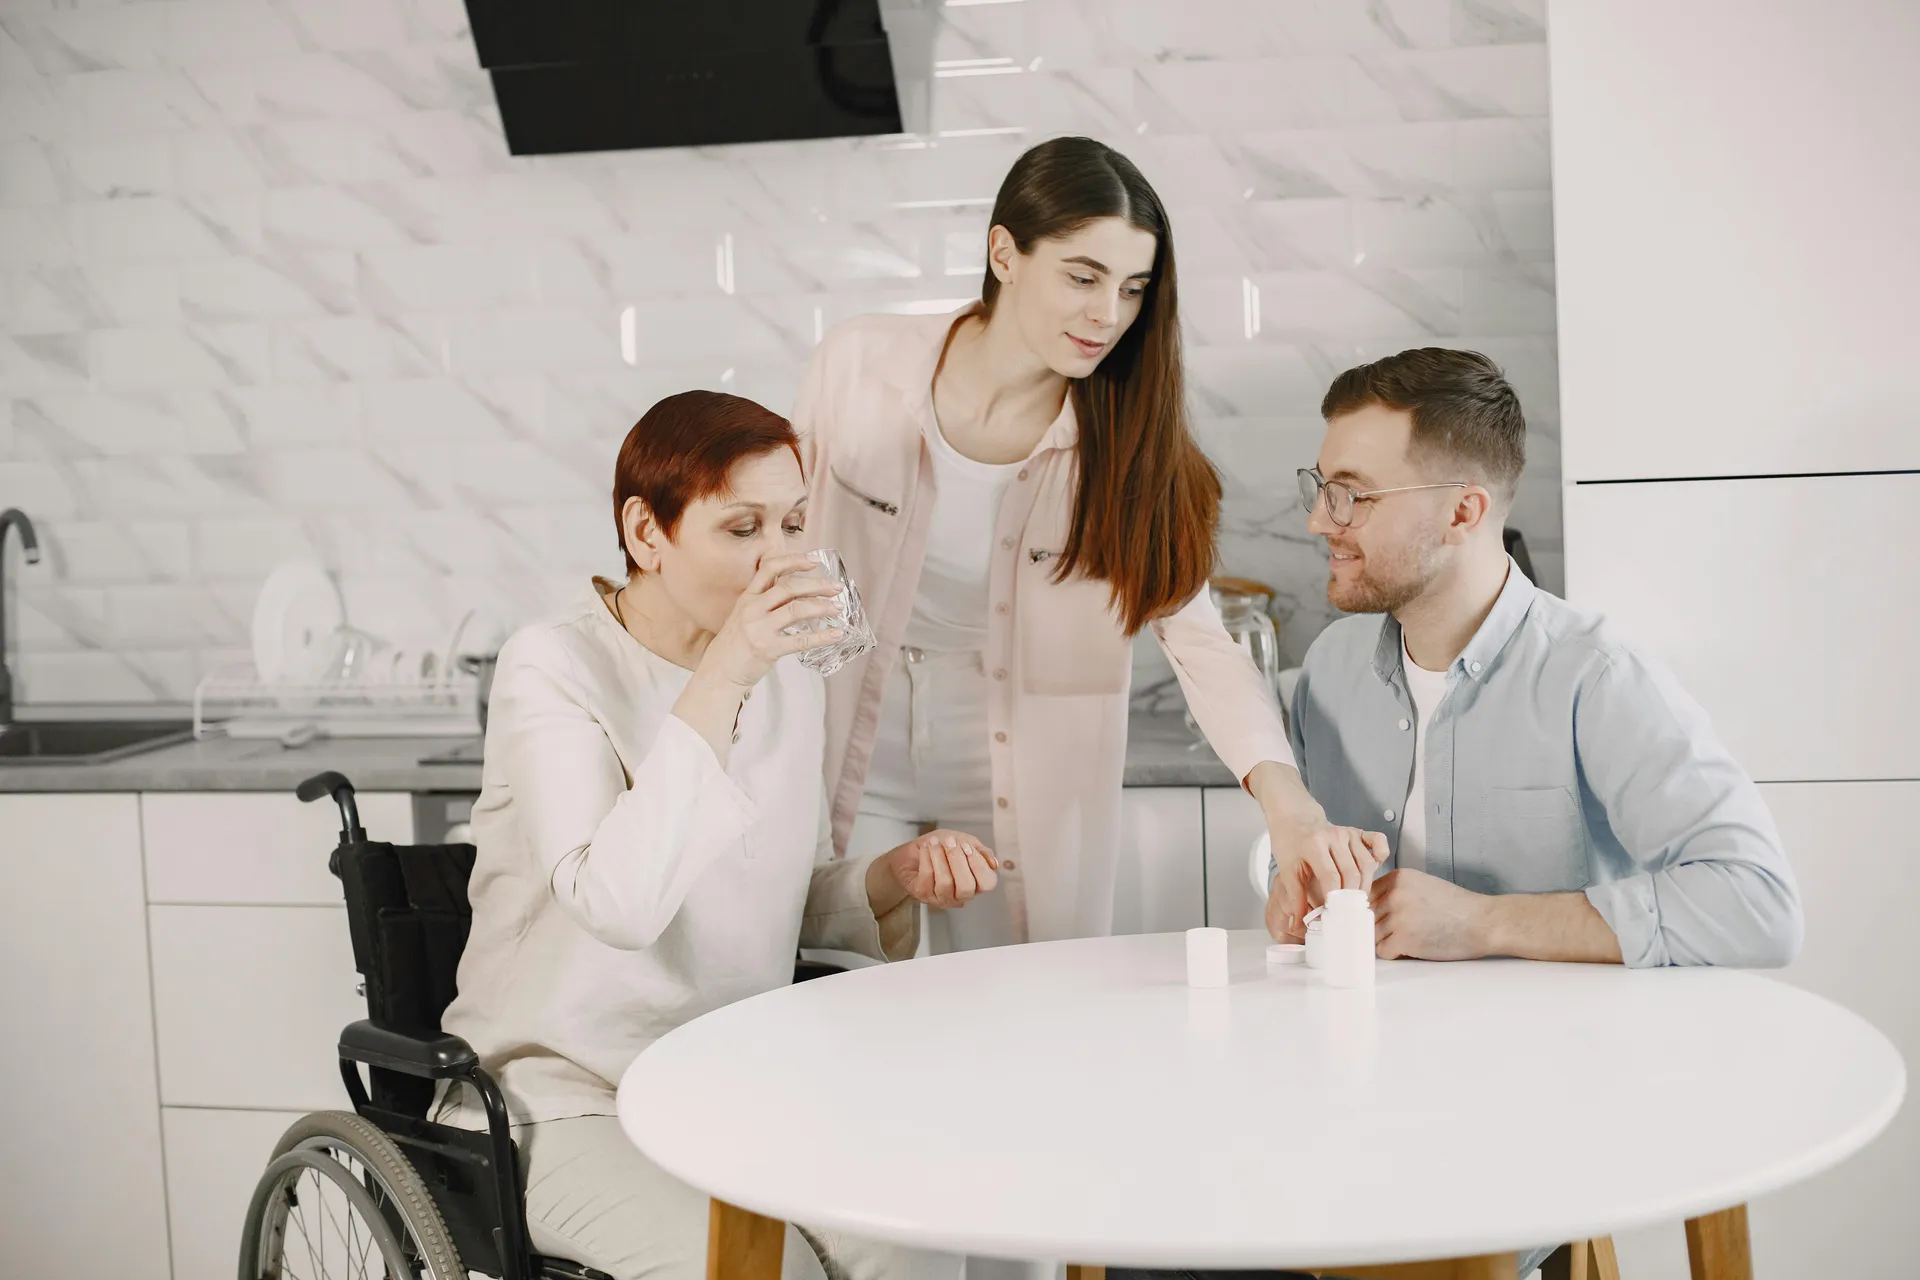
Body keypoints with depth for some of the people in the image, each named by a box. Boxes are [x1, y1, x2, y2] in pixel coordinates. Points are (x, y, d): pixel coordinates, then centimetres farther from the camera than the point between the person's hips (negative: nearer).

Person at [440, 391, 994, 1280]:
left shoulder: (788, 681, 8)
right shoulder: (554, 666, -12)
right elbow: (618, 905, -29)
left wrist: (894, 876, -3)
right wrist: (721, 681, -30)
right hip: (569, 1101, -5)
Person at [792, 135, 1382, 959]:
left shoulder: (1123, 443, -10)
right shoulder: (859, 365, -11)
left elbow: (1201, 642, -18)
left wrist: (1286, 802, -33)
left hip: (1019, 791, 1)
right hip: (851, 762, 0)